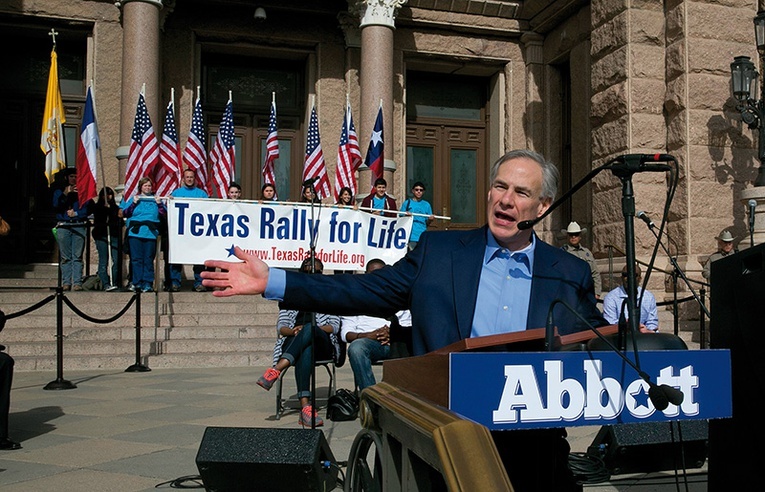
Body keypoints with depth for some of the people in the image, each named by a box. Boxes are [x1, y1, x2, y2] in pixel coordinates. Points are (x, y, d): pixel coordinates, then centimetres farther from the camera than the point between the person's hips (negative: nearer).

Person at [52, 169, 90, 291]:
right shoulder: (59, 191, 18)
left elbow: (88, 209, 6)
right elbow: (56, 206, 1)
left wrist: (76, 214, -6)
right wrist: (65, 193, -8)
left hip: (79, 227, -1)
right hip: (63, 227, 1)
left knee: (77, 257, -7)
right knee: (65, 257, -2)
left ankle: (77, 283, -9)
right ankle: (66, 283, 0)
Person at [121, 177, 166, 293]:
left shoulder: (155, 199, 17)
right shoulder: (134, 198, 16)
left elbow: (164, 214, 8)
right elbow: (125, 213, 7)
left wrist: (159, 203, -5)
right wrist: (133, 203, -4)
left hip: (150, 233, 0)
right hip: (135, 232, 0)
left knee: (148, 259, -2)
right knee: (136, 258, -4)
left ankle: (147, 283, 0)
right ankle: (137, 282, -1)